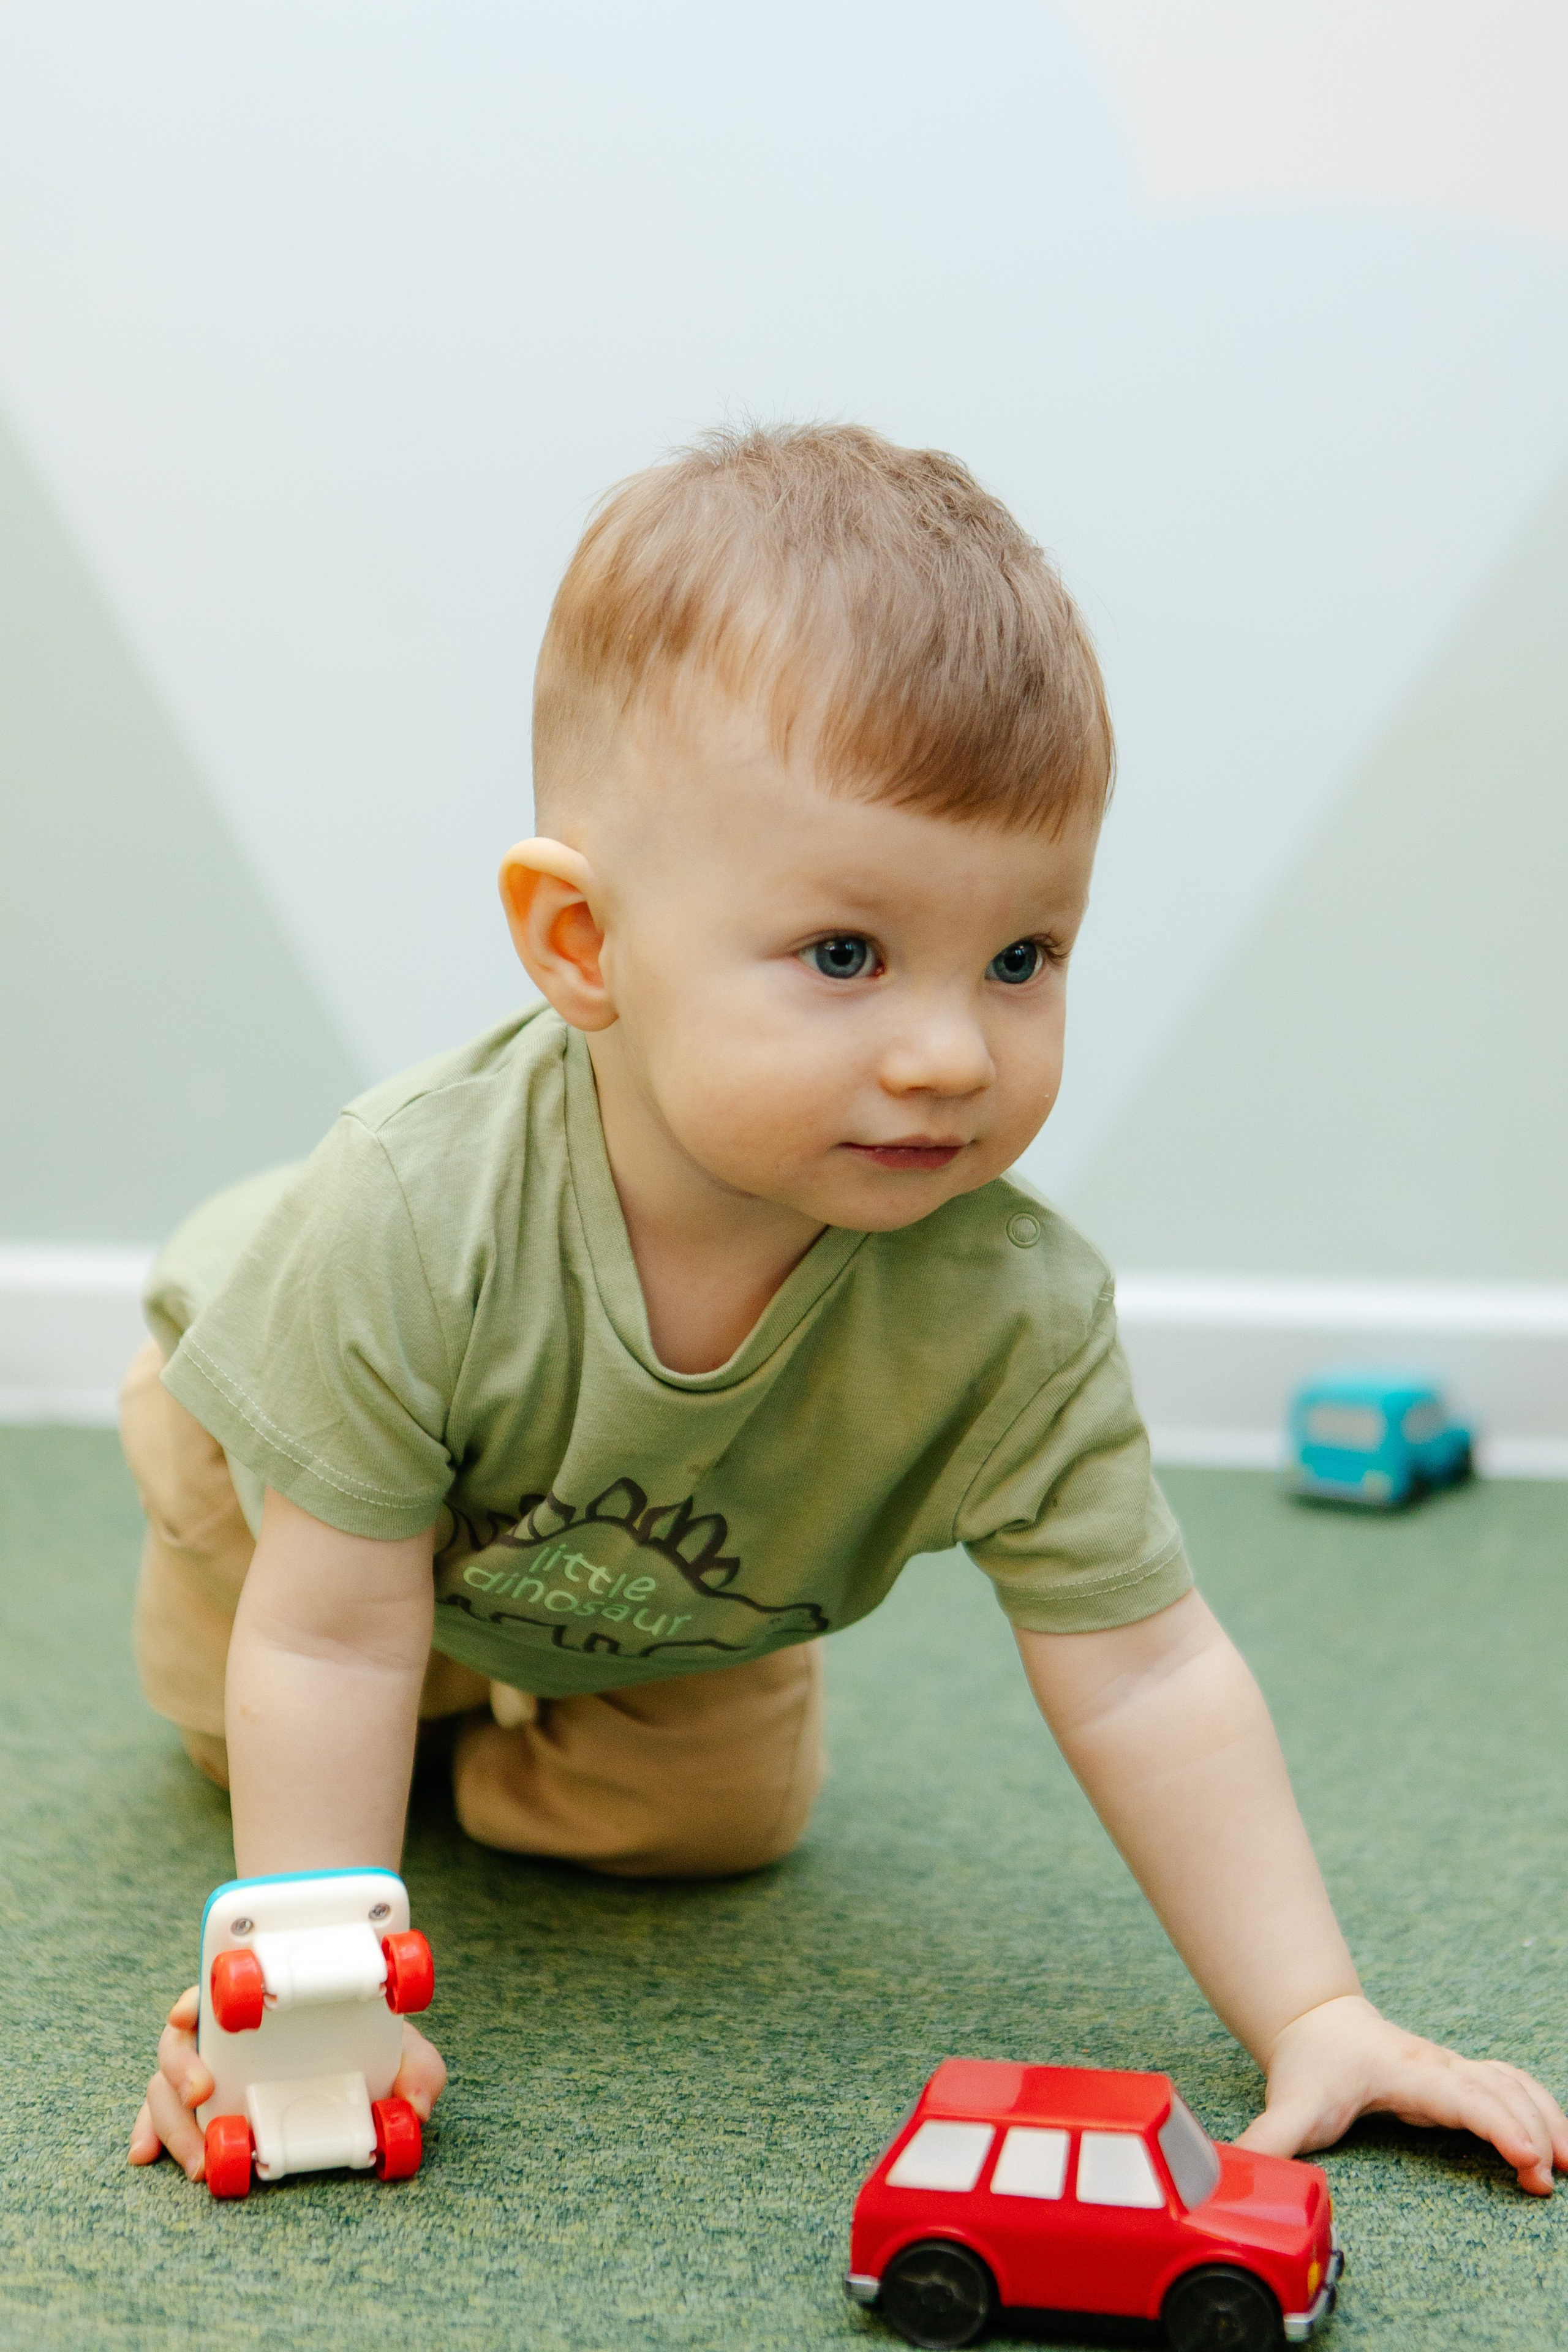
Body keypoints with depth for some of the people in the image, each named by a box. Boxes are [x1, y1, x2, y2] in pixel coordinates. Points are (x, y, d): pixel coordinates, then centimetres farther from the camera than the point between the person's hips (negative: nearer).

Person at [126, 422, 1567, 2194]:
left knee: (719, 1820, 12)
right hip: (297, 1467, -1)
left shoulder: (1009, 1319, -41)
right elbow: (331, 1642, -36)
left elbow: (1146, 1681, -33)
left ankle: (523, 1727, 39)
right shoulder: (413, 1220, -47)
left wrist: (1311, 2017, -37)